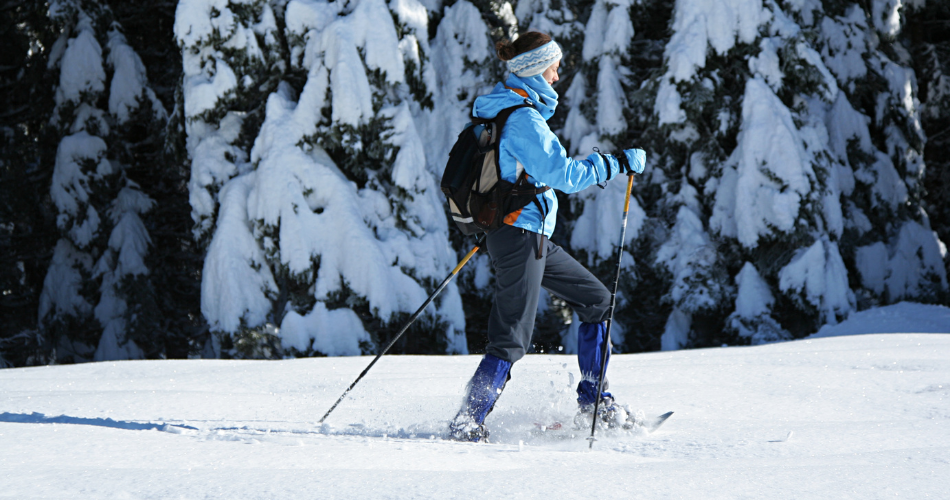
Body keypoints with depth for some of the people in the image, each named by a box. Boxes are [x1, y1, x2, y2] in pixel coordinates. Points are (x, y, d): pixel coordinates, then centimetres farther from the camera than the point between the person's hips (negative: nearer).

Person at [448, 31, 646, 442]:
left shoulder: (499, 107, 12)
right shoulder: (523, 119, -19)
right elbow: (563, 174, -20)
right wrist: (620, 163, -12)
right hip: (520, 235, -10)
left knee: (596, 300, 16)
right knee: (512, 339, -8)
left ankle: (592, 401, 19)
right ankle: (468, 423, -6)